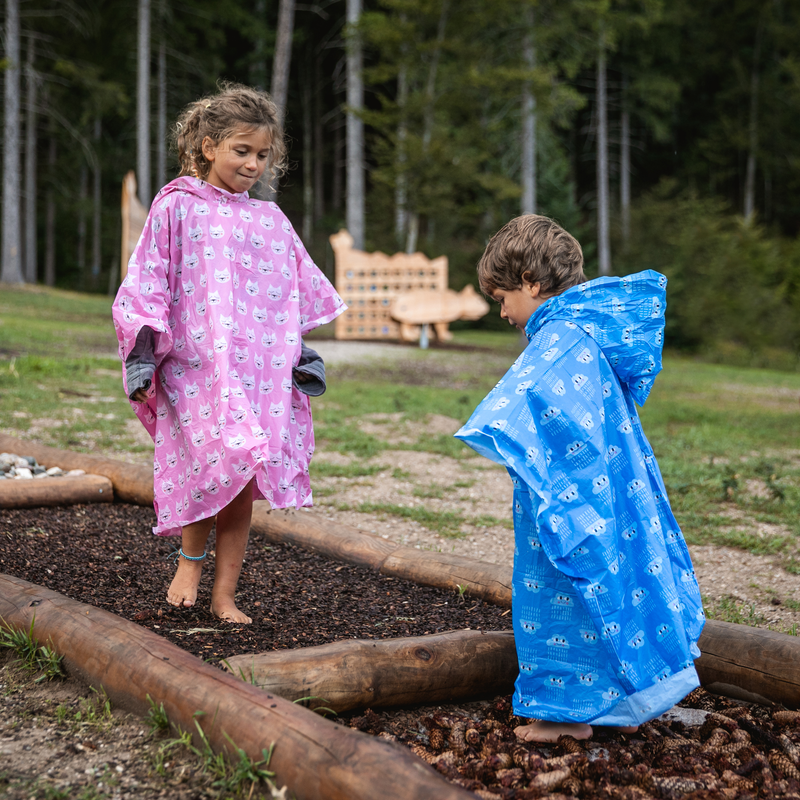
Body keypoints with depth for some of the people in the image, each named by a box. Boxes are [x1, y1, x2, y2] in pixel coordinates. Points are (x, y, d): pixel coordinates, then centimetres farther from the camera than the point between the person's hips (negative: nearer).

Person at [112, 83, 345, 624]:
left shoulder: (270, 220, 16)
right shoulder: (177, 208, 4)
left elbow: (298, 295, 22)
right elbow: (148, 281, 1)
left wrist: (303, 354, 17)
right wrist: (143, 350, -6)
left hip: (262, 370, 4)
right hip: (197, 366, -4)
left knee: (243, 483, 2)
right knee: (220, 462, -20)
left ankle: (225, 596, 14)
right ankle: (191, 557, 8)